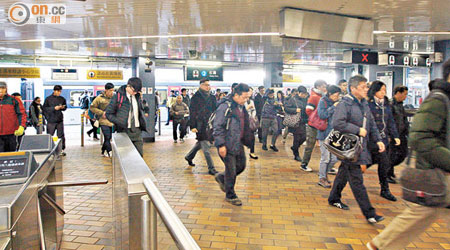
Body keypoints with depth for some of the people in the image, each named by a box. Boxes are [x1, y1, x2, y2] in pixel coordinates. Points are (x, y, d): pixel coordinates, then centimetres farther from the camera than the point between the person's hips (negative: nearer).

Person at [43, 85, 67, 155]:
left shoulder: (62, 99, 8)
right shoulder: (48, 99, -1)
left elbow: (65, 107, 19)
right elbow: (44, 108, -4)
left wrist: (63, 107, -4)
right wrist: (54, 108, -15)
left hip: (60, 120, 2)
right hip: (51, 121, -2)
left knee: (61, 136, 3)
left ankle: (62, 150, 10)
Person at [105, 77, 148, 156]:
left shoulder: (137, 97, 8)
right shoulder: (118, 96, -6)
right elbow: (108, 114, -4)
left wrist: (143, 124, 9)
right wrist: (120, 123, -16)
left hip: (137, 131, 4)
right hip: (124, 131, -4)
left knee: (140, 154, 3)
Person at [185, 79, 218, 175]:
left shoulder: (212, 97, 10)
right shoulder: (196, 97, -7)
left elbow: (215, 111, 16)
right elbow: (192, 112, -8)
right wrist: (192, 126, -13)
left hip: (209, 124, 7)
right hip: (200, 125, -7)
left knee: (200, 143, 19)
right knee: (205, 146, -6)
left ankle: (189, 157, 42)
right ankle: (211, 168, -1)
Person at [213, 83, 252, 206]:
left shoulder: (241, 107, 10)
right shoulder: (225, 106, -18)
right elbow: (218, 127, -19)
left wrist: (246, 140, 21)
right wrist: (221, 145, -21)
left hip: (238, 144, 8)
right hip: (228, 145, -8)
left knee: (241, 166, 16)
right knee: (231, 171, 2)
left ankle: (221, 177, 38)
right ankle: (230, 196, 22)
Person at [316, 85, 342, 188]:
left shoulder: (336, 103, 13)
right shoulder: (323, 102, -7)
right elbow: (322, 115, -21)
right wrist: (333, 107, -18)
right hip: (324, 134, -7)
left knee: (334, 158, 8)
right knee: (325, 158, -2)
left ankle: (325, 173, 29)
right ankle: (322, 178, 13)